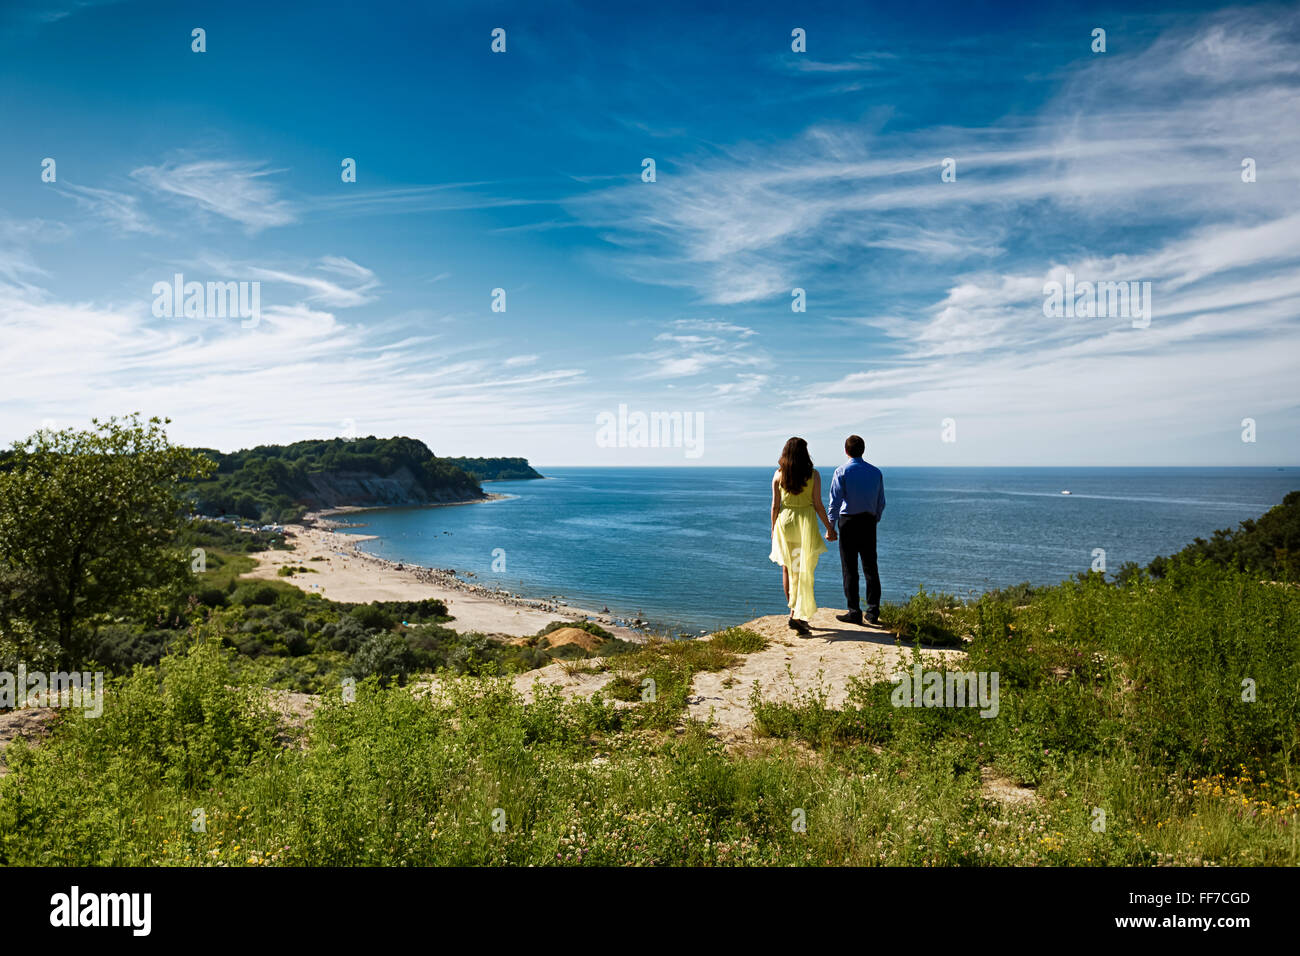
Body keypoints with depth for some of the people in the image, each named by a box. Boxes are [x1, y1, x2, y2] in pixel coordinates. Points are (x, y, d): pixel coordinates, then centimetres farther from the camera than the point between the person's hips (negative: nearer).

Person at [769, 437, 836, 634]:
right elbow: (818, 505, -4)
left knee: (787, 568, 14)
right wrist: (829, 527, 8)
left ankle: (794, 611, 20)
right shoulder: (813, 475, -5)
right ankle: (797, 615, -5)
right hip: (805, 522, -2)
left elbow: (775, 505, 1)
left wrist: (773, 528, 12)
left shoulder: (779, 475, -1)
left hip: (784, 521, 2)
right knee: (804, 570, 3)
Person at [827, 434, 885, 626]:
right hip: (869, 522, 4)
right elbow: (881, 502, 11)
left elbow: (835, 501, -10)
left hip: (848, 522, -4)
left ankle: (854, 612, 3)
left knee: (850, 569, 1)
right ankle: (873, 611, 10)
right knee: (871, 567, 9)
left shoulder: (842, 471, -6)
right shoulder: (876, 472, 7)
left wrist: (830, 527, -6)